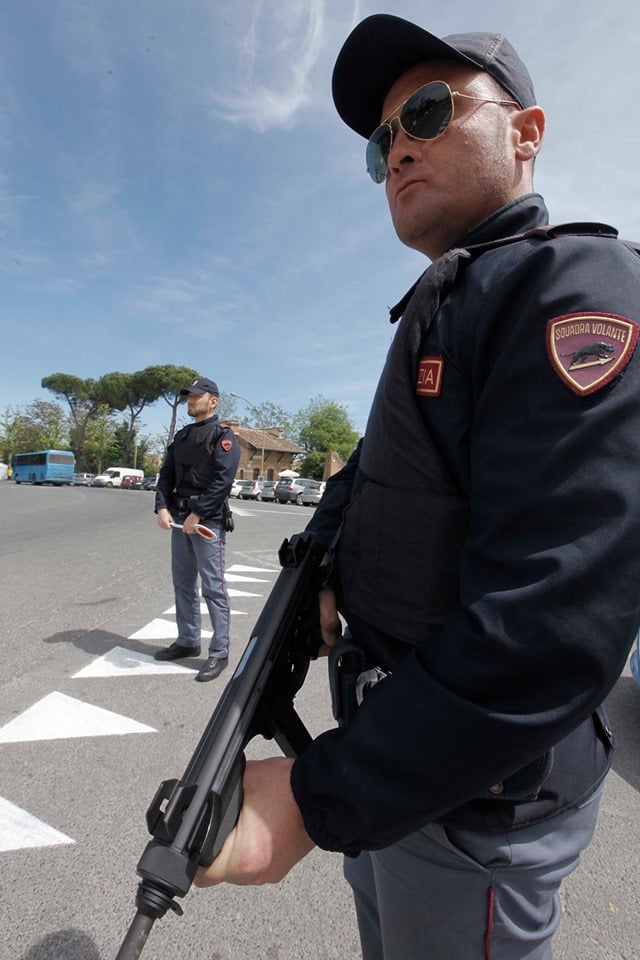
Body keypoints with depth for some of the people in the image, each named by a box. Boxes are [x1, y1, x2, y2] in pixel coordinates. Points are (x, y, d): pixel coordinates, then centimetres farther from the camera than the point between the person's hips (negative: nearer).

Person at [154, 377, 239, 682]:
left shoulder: (222, 434, -5)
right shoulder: (182, 436, 19)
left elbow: (223, 479, -16)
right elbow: (166, 474, 14)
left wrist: (198, 514, -19)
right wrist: (162, 507, -2)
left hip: (208, 520, -8)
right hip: (180, 518, 8)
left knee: (213, 587, -4)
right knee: (183, 583, 15)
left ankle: (219, 653, 5)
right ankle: (188, 641, 29)